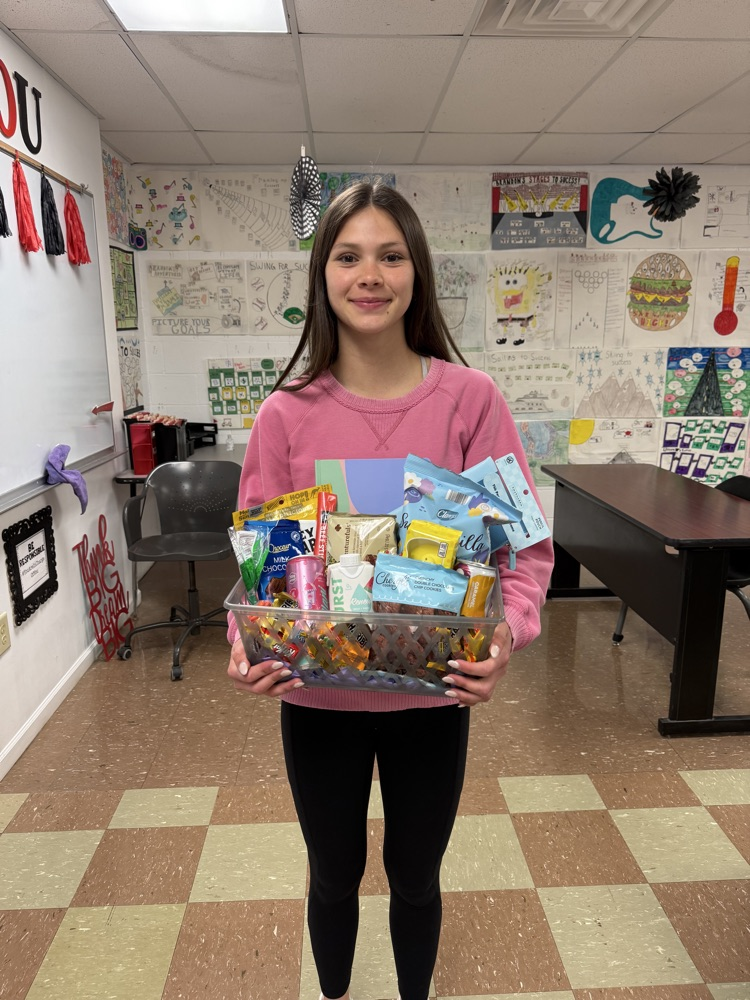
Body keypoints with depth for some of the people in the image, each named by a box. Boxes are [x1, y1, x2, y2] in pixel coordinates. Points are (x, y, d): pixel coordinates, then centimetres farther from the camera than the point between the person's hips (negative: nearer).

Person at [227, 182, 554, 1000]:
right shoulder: (288, 413, -10)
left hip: (432, 695, 0)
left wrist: (506, 632, -26)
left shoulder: (469, 398, -12)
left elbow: (523, 542, -9)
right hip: (315, 695, 1)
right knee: (333, 876, 25)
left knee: (416, 878, 25)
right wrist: (247, 641, -21)